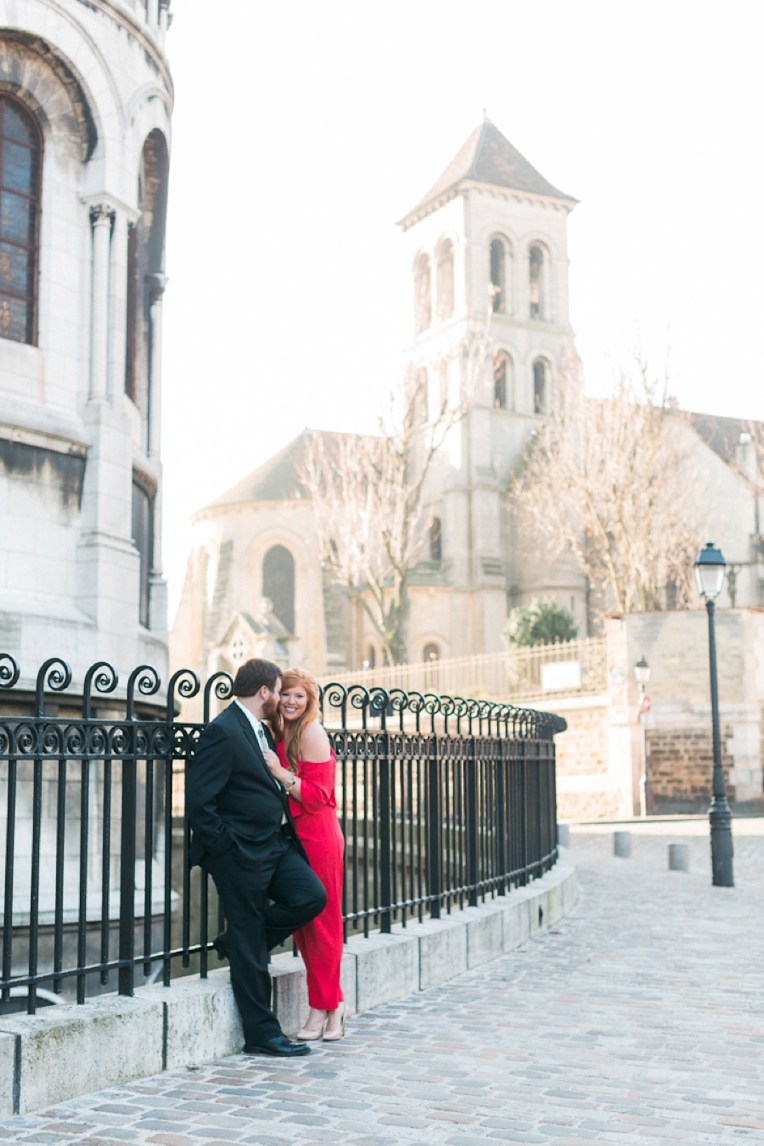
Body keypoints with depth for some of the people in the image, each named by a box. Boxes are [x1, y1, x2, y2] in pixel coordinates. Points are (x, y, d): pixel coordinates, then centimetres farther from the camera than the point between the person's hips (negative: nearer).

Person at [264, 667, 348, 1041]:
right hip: (293, 838, 8)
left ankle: (322, 1009, 9)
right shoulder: (281, 735, 13)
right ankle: (334, 1002, 21)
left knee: (319, 924, 0)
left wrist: (280, 772, -23)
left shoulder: (311, 734, -12)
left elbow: (318, 795, -16)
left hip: (317, 839, -8)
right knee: (301, 925, 10)